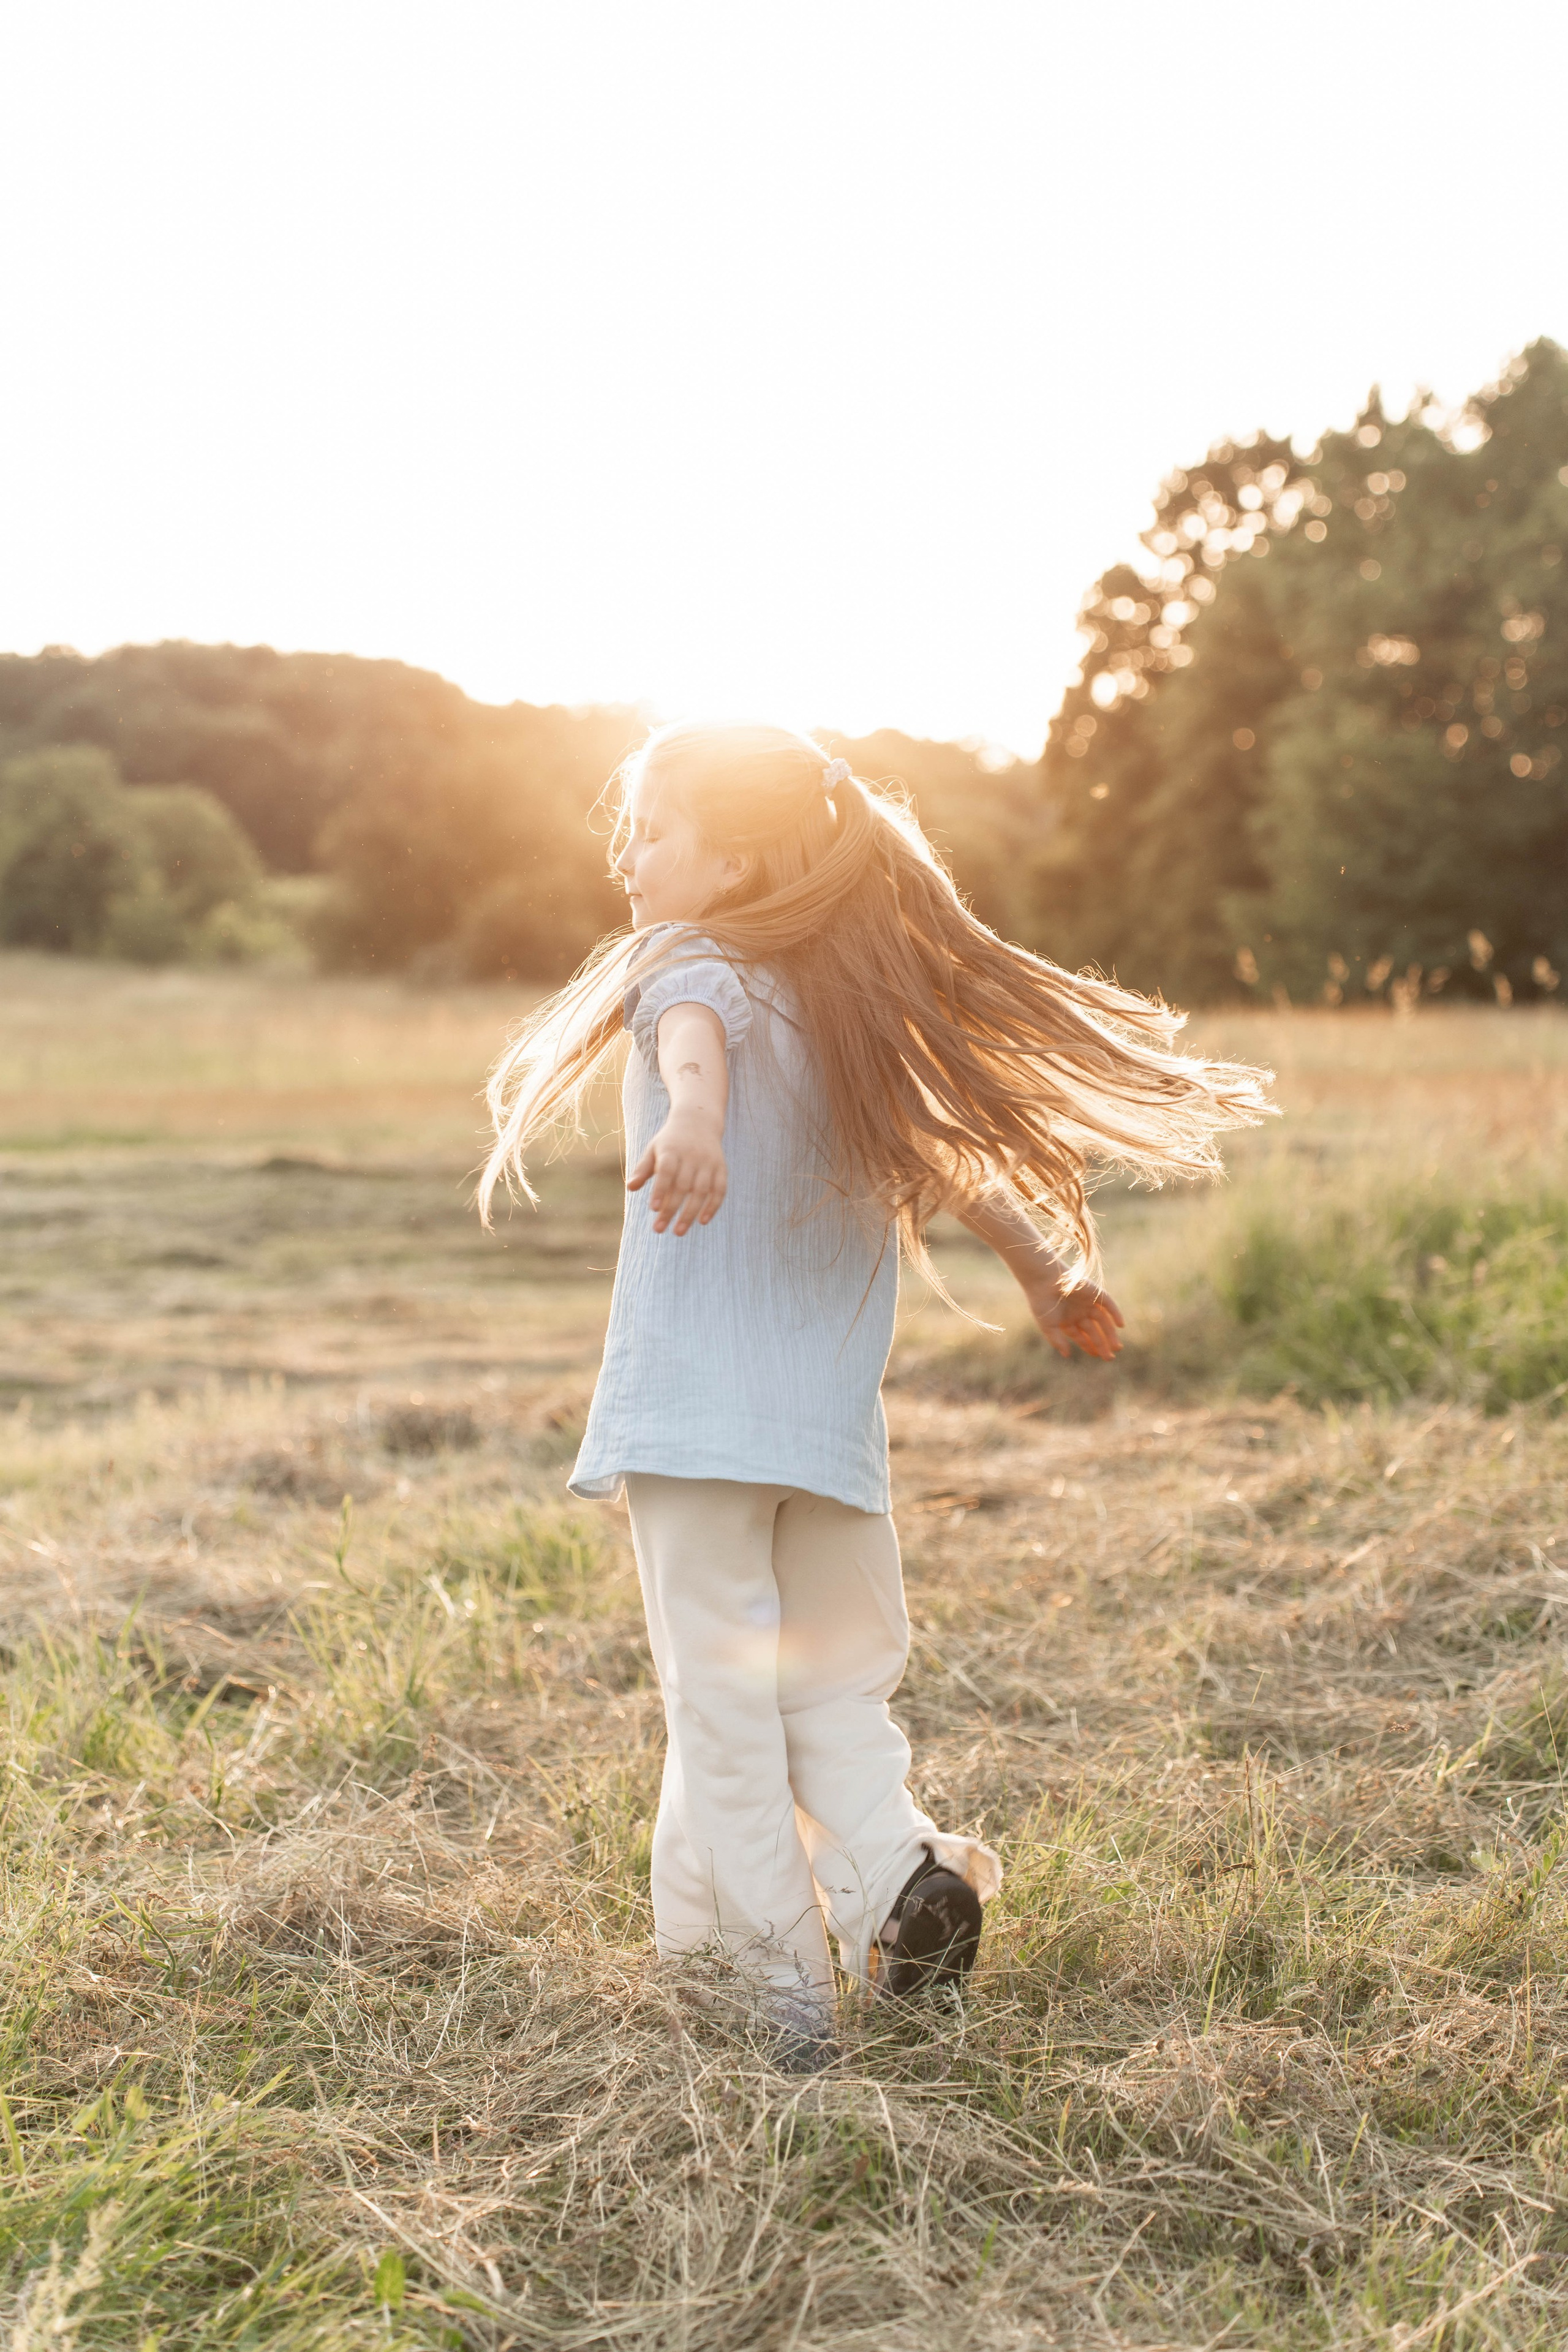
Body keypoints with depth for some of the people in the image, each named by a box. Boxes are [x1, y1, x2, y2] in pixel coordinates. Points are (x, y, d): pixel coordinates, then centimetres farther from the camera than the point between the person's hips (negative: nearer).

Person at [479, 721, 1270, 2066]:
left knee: (723, 1698, 0)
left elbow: (694, 1040, -28)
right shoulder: (858, 1009, 15)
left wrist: (689, 1112, -50)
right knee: (837, 1688, 17)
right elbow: (944, 1150, 22)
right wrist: (1046, 1266, 32)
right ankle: (895, 1871, -6)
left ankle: (773, 1993, 3)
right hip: (833, 1424, 6)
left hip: (697, 1405, -6)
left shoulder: (691, 966, -4)